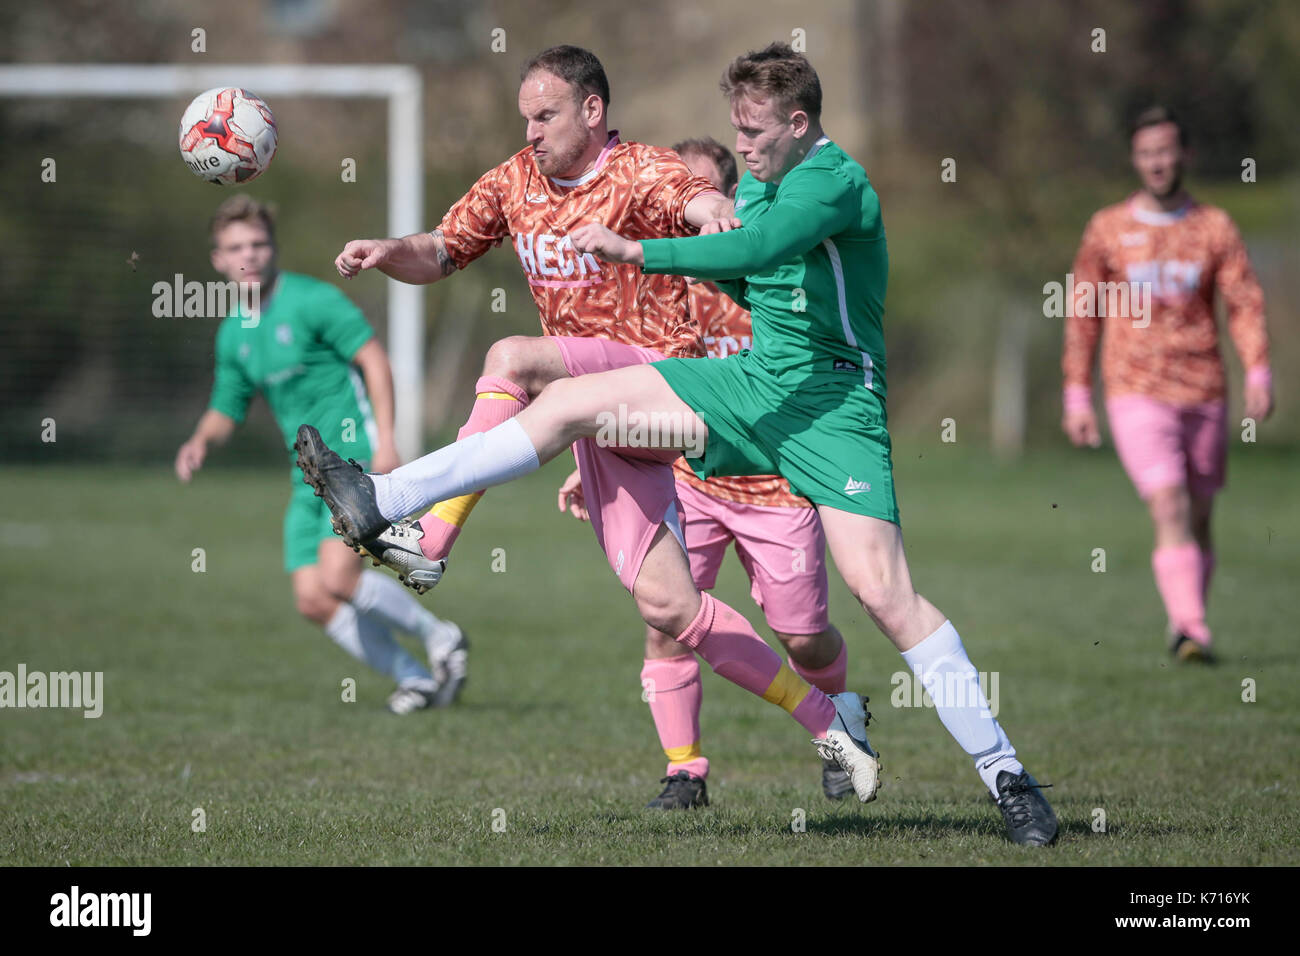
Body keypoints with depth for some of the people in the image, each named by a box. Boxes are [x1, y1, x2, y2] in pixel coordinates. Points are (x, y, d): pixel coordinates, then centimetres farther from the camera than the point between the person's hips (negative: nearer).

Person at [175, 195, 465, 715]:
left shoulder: (312, 299, -9)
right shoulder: (234, 333, 12)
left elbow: (373, 359, -12)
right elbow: (226, 411, 21)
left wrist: (385, 439, -20)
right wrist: (201, 441, -2)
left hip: (355, 457, -7)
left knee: (338, 577, -22)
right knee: (313, 600, -4)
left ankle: (439, 636, -1)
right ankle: (416, 677, 6)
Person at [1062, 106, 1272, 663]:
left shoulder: (1215, 228, 6)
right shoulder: (1107, 230, 5)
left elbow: (1245, 302, 1)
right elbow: (1082, 316, 10)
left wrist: (1258, 372, -13)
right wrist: (1076, 395, 6)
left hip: (1204, 396, 2)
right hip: (1136, 395, -2)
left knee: (1198, 519, 8)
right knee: (1169, 511, -17)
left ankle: (1184, 623, 27)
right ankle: (1192, 633, -24)